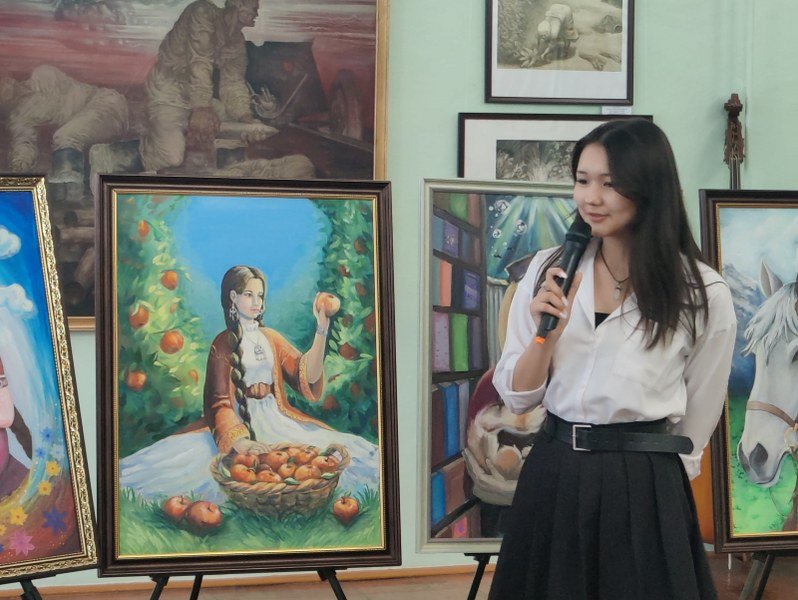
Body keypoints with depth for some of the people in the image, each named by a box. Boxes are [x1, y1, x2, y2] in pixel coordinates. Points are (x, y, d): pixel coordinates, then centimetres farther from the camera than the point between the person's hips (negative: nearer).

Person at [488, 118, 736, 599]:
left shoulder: (703, 296, -7)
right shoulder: (548, 269, 1)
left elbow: (693, 431, 4)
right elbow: (516, 398, 3)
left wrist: (646, 479, 9)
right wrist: (547, 334, -13)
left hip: (644, 490, -3)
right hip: (551, 480, 3)